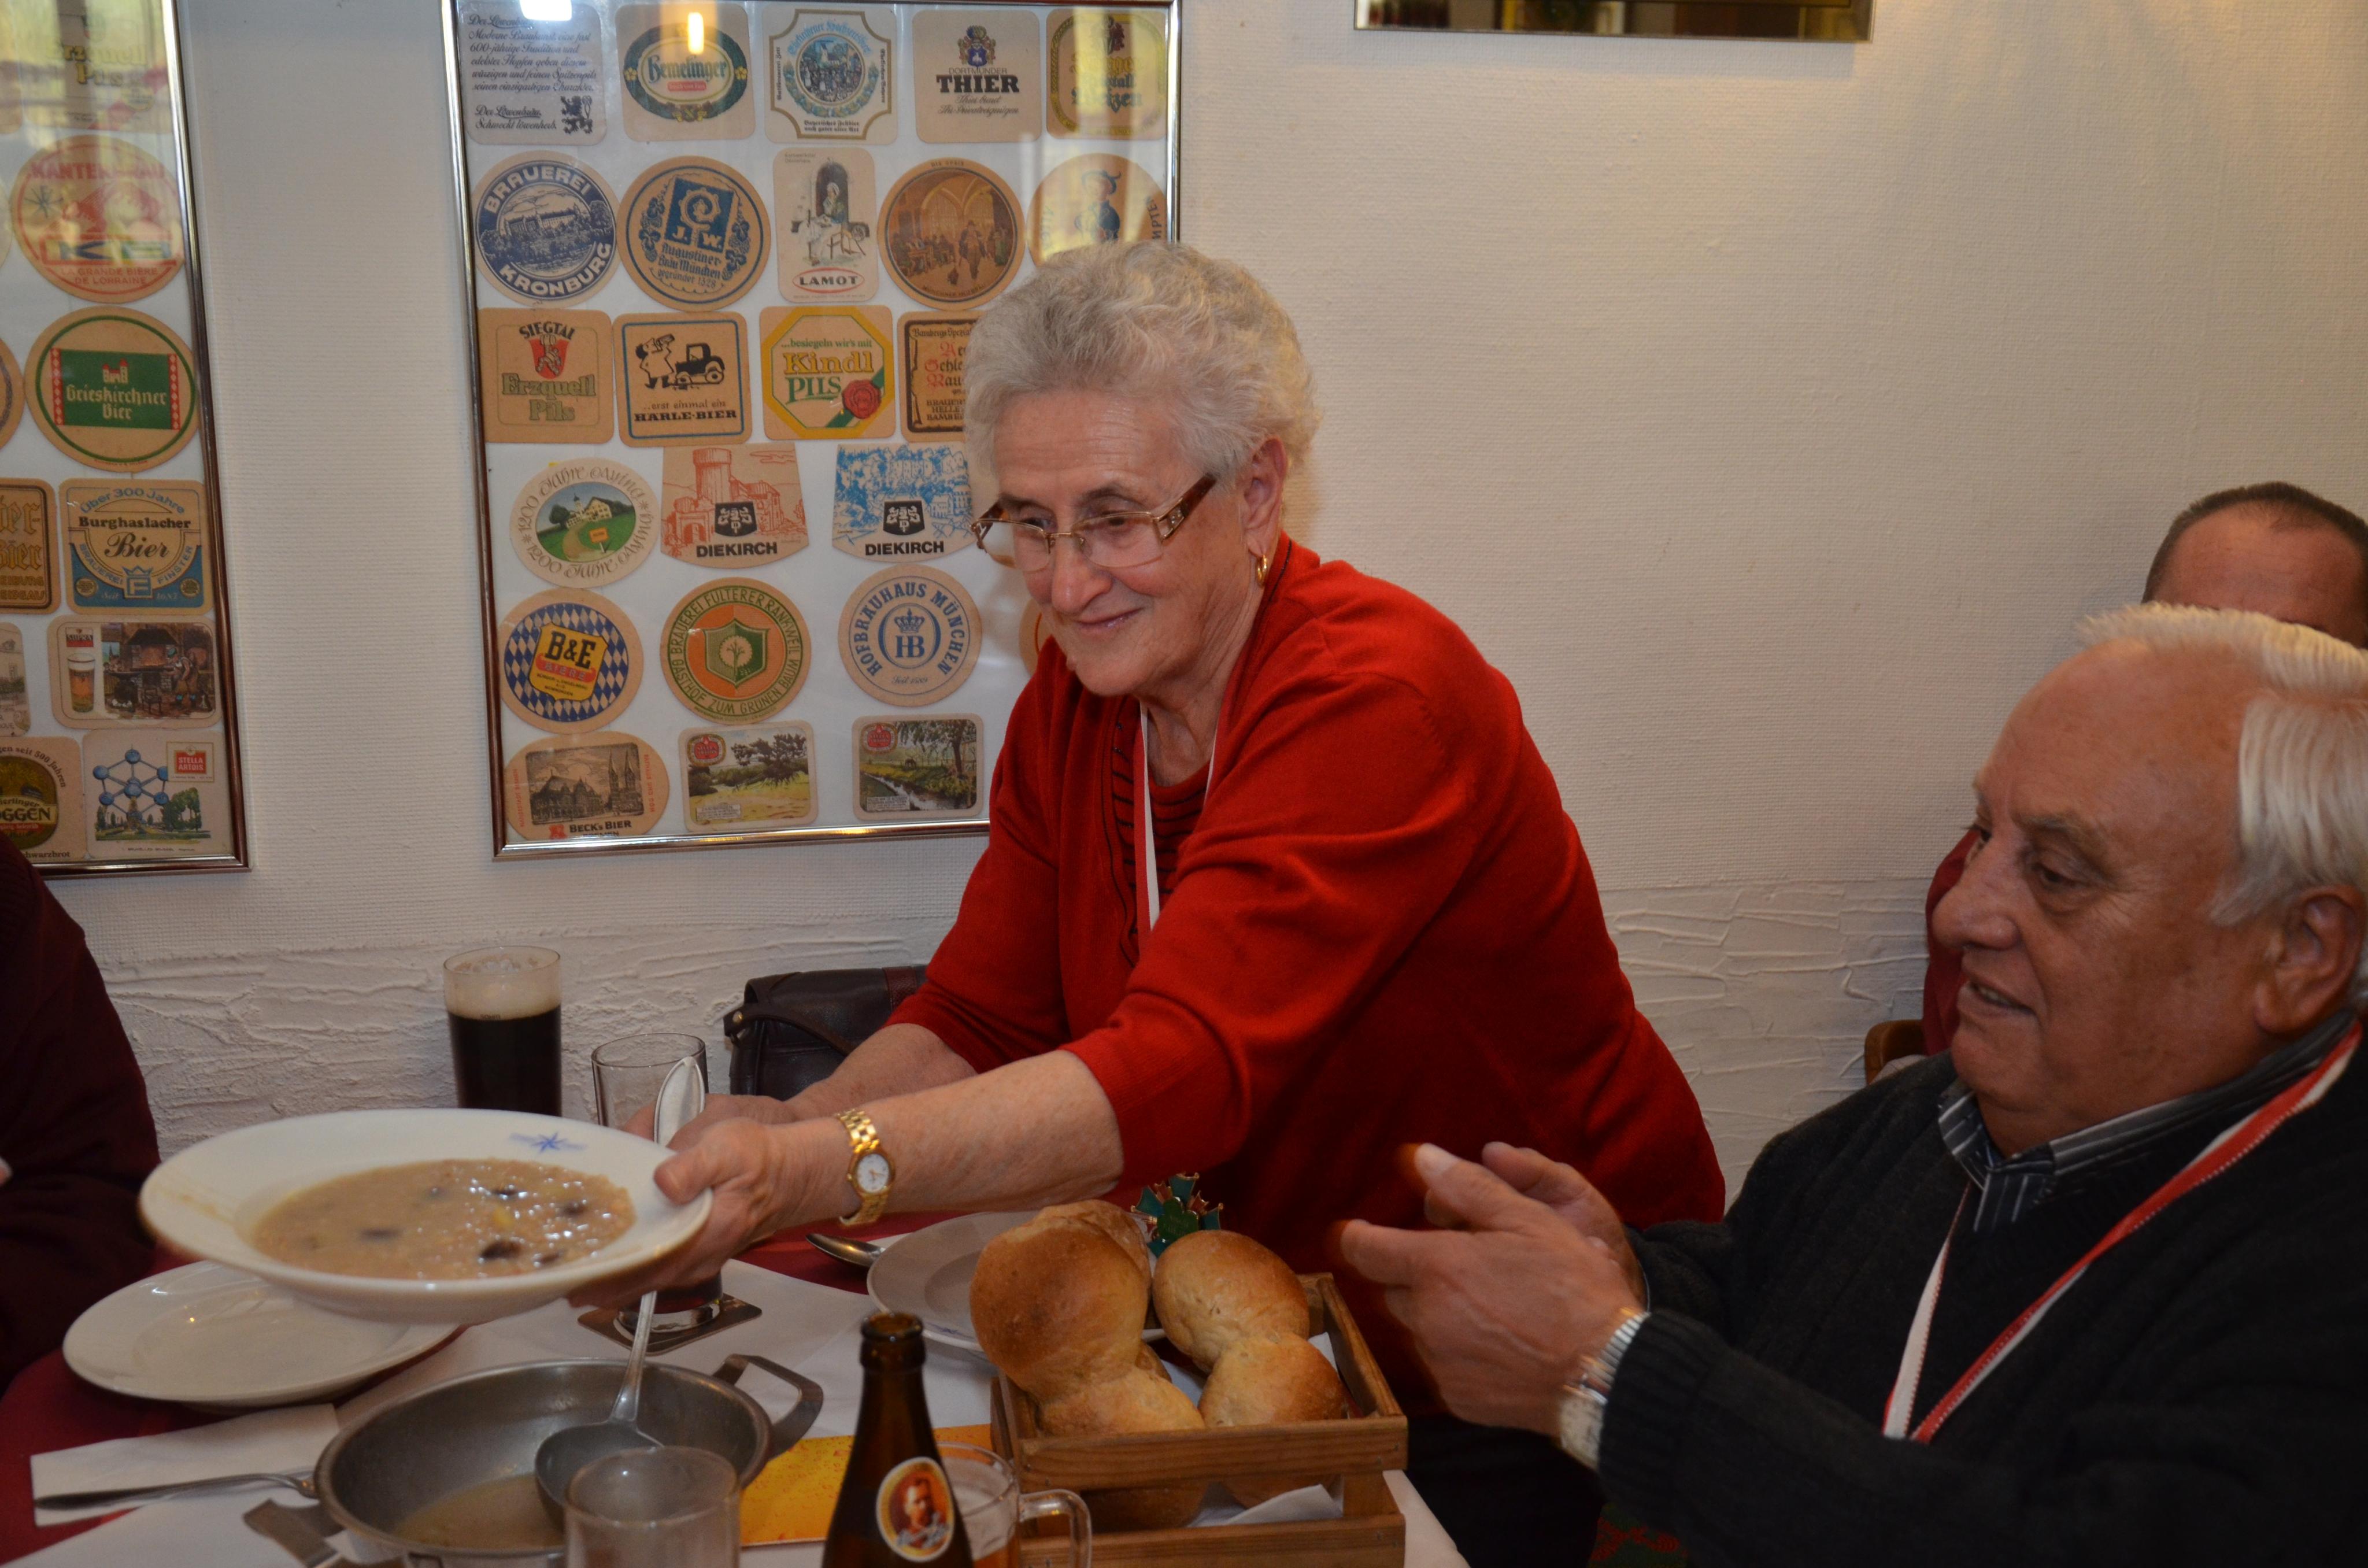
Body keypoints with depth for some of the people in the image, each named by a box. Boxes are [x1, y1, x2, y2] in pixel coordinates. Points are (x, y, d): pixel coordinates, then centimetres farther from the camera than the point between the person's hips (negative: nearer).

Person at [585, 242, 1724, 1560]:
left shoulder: (1375, 701, -28)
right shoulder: (1074, 701, -3)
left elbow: (1186, 1071, -39)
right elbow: (979, 1027, -4)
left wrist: (817, 1173, -51)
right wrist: (775, 1135, -24)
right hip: (1306, 1330, 6)